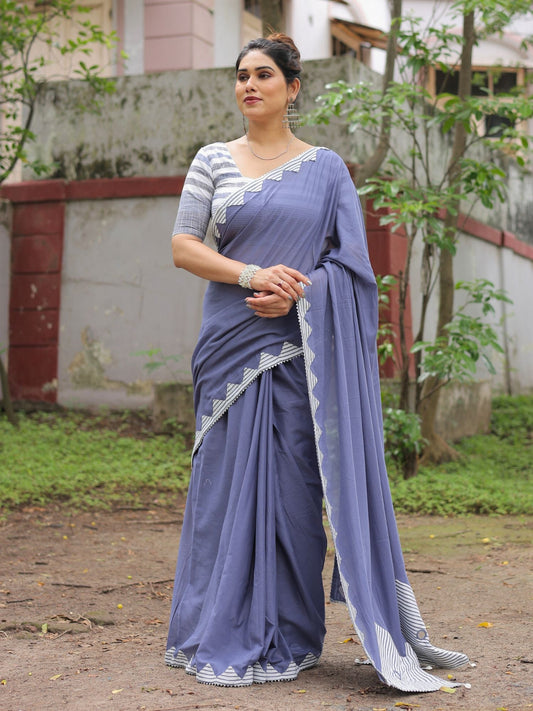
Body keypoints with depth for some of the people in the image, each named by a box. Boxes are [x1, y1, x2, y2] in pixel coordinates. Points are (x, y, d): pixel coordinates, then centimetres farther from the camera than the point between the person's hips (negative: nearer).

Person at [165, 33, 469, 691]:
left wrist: (298, 291, -15)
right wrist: (252, 274, -13)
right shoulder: (212, 161, 8)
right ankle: (223, 636, 13)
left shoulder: (326, 167, 8)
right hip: (233, 344, 1)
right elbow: (182, 247, 2)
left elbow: (351, 258, 3)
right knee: (229, 482, 1)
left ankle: (290, 638, 13)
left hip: (303, 346, 0)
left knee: (296, 483, 0)